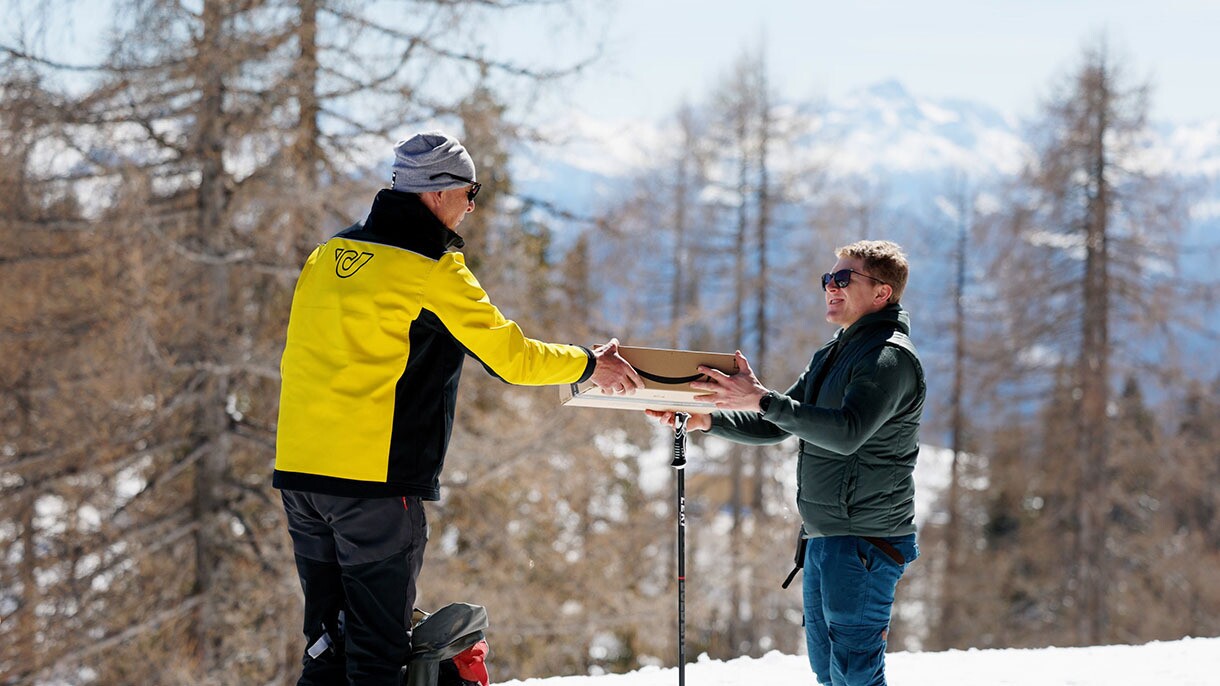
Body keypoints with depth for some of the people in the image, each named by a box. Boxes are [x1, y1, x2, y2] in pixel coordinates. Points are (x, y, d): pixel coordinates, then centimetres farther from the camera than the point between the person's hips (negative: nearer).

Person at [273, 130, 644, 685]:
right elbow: (511, 358, -3)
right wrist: (590, 365, 12)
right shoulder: (434, 272, -8)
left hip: (298, 471, 7)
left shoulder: (328, 257, 12)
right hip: (374, 480, -7)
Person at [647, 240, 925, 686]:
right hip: (822, 539, 10)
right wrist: (705, 420, 6)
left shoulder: (890, 356, -13)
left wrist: (762, 400, -31)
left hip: (865, 541, -10)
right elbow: (774, 428, 21)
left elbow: (848, 432, -28)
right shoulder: (833, 355, 19)